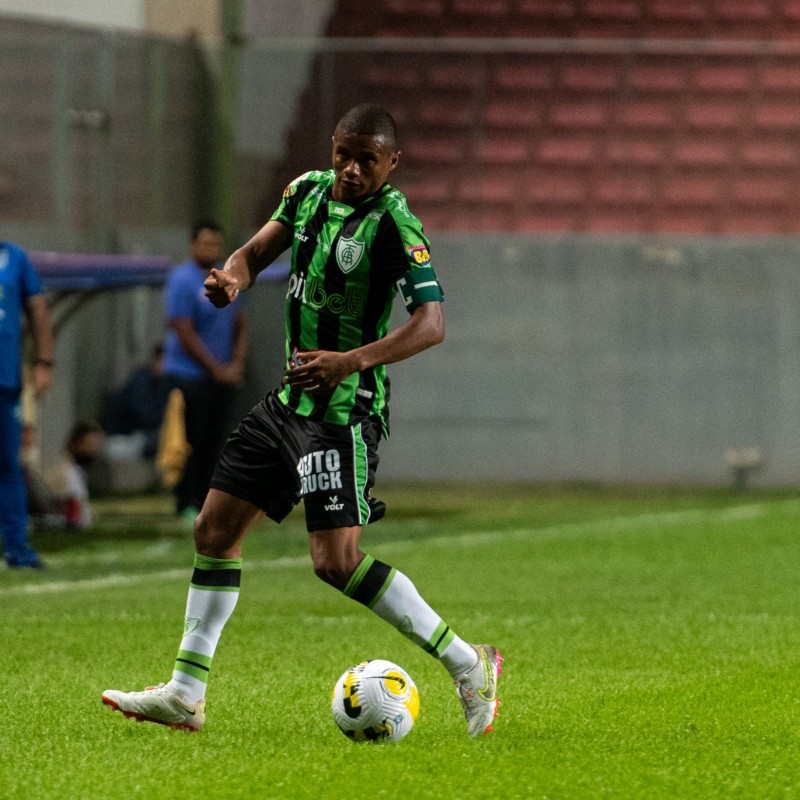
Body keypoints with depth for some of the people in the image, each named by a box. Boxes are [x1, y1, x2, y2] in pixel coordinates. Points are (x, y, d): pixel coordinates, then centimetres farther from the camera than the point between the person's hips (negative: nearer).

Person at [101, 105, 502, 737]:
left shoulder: (394, 223, -17)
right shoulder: (310, 190, 6)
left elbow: (431, 324, -25)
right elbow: (258, 250, 14)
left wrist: (352, 360, -36)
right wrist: (233, 278, -10)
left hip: (345, 409, -8)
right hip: (292, 396, 8)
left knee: (336, 562, -17)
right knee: (215, 530, 9)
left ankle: (467, 665, -7)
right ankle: (185, 695, 18)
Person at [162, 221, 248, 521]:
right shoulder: (182, 281, -10)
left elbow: (239, 327, 17)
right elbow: (185, 335, -15)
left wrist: (236, 364, 0)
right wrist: (217, 370, -14)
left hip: (223, 376, 7)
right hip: (189, 376, -7)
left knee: (214, 443, 7)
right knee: (191, 443, -5)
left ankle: (207, 504, 12)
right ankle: (186, 507, 0)